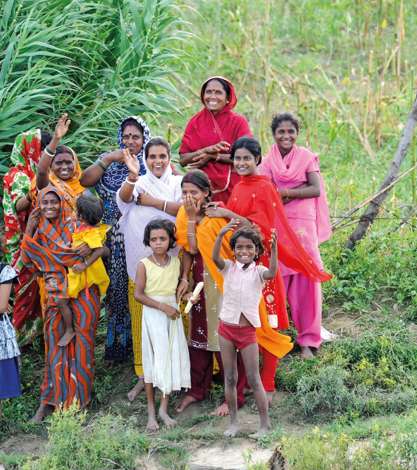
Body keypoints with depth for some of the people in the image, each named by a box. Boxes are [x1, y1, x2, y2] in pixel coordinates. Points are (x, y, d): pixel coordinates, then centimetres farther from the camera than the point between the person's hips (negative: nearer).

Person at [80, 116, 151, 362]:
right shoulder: (111, 161, 11)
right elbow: (85, 181, -3)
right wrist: (108, 159, -9)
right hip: (117, 238, 2)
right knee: (117, 286, 5)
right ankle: (118, 340, 15)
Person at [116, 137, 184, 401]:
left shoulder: (179, 182, 8)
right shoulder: (138, 183, 9)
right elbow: (123, 198, -13)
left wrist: (151, 201, -9)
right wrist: (133, 176, -32)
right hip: (141, 260, 1)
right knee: (142, 318, 2)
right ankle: (143, 375, 9)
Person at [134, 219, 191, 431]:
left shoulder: (176, 262, 1)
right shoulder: (144, 264, -10)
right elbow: (138, 294, -13)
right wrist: (163, 306, -18)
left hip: (172, 314, 4)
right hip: (152, 314, -4)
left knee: (172, 359, 3)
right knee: (153, 360, 2)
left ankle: (164, 409, 12)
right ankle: (151, 411, 11)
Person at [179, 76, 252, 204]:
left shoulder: (238, 122, 2)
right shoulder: (195, 122, 7)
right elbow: (183, 159, 1)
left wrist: (212, 156, -11)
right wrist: (208, 149, -14)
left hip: (230, 188, -1)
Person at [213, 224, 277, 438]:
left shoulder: (258, 272, -3)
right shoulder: (229, 268, 0)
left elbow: (272, 273, -25)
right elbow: (215, 258, -20)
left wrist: (273, 247, -39)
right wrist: (221, 234, -36)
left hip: (247, 331, -2)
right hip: (226, 328, 2)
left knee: (254, 380, 2)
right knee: (230, 378, 9)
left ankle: (265, 424, 9)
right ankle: (233, 422, 19)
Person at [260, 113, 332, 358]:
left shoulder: (307, 157, 4)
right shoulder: (268, 162, 6)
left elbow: (316, 190, -7)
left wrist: (284, 192, -10)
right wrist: (299, 190, -14)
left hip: (303, 225, 0)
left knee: (306, 281, -1)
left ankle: (308, 340, 8)